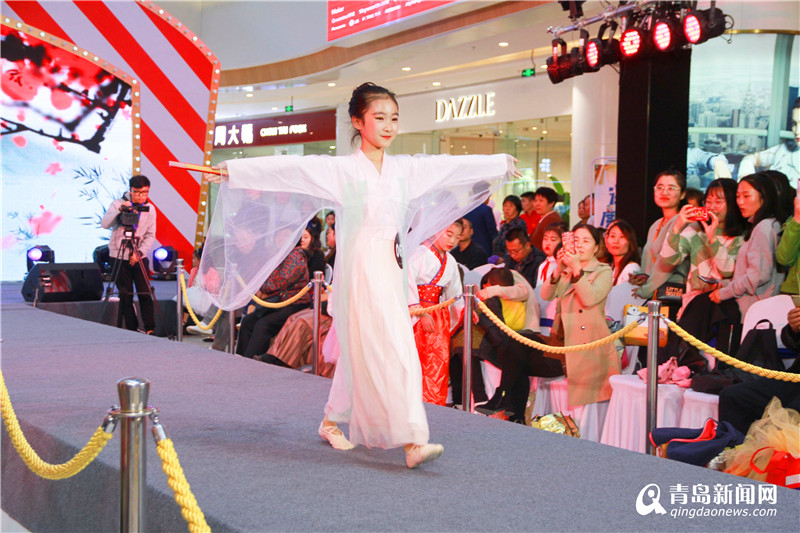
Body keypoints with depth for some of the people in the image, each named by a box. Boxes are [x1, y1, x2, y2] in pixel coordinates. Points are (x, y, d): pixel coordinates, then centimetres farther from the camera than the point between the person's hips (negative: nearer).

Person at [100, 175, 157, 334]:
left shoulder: (149, 209, 3)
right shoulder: (117, 204, -3)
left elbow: (150, 235, 0)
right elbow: (105, 224, -16)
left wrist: (139, 253, -13)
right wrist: (119, 210, -30)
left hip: (140, 257, 1)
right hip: (119, 257, -1)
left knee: (145, 293, -4)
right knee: (126, 295, 1)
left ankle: (150, 329, 1)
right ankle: (132, 330, 10)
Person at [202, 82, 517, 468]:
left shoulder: (405, 169, 10)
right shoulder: (341, 169, -5)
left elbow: (453, 166, 20)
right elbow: (288, 169, -12)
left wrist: (502, 163, 31)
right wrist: (232, 170, -19)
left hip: (391, 270, 6)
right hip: (359, 270, -6)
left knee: (360, 353, 15)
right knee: (393, 351, -13)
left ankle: (333, 422, 33)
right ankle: (412, 440, -12)